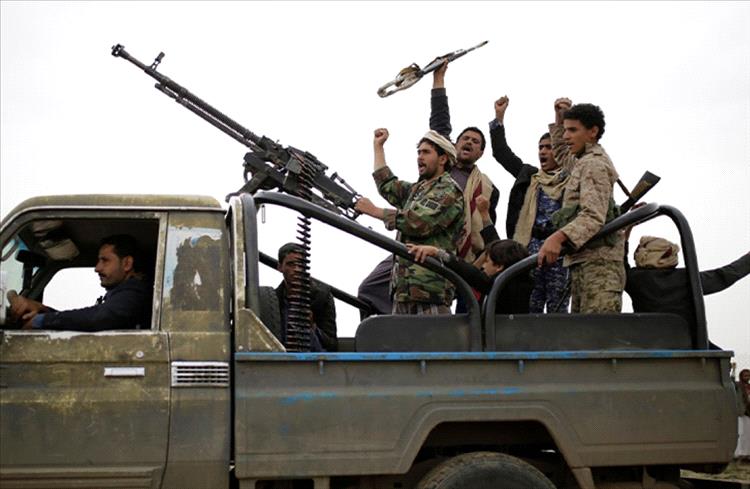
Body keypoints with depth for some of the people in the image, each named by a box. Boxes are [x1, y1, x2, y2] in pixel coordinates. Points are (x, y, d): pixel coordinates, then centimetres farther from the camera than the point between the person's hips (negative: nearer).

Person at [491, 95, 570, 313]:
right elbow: (501, 153, 20)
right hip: (531, 245, 4)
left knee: (557, 309, -3)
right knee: (529, 308, 2)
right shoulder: (529, 176, 20)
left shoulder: (571, 178, 9)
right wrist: (499, 117, 13)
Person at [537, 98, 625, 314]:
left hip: (598, 263, -10)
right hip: (583, 263, 10)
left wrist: (558, 237, -36)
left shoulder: (594, 164, -6)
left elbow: (593, 216, -20)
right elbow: (561, 154, 48)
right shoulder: (584, 162, 25)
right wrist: (559, 119, 33)